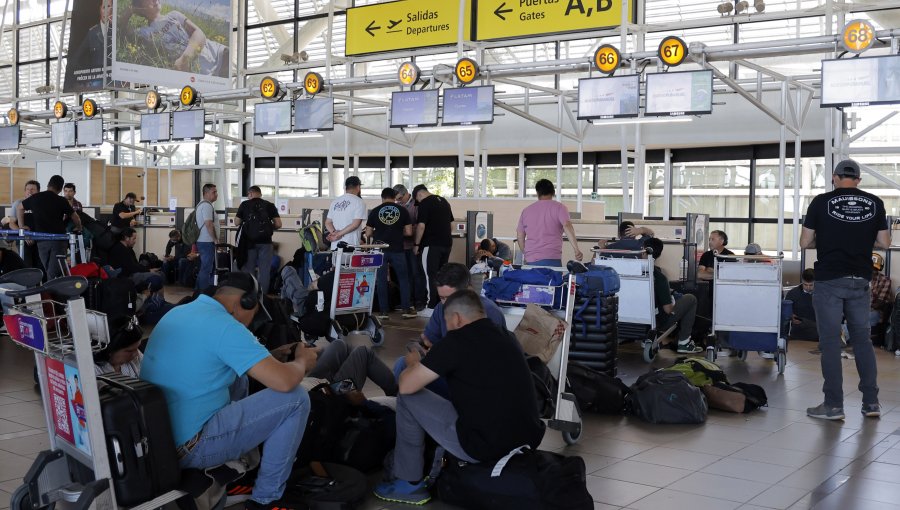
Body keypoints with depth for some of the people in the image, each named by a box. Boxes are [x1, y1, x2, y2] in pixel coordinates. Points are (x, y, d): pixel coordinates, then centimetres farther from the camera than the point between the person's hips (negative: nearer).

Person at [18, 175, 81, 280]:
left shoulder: (35, 198, 8)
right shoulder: (62, 201, -3)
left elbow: (20, 208, 22)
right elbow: (76, 219, 1)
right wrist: (78, 228, 21)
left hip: (41, 240, 3)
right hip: (58, 239, -3)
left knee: (48, 271, 15)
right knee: (54, 273, -5)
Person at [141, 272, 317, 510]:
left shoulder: (177, 312, 10)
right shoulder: (225, 326, -16)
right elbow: (284, 381, -21)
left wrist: (269, 356, 23)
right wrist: (302, 361, 1)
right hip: (187, 446, -9)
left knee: (239, 378, 26)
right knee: (296, 399, -5)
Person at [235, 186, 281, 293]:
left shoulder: (244, 205, 2)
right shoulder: (269, 205, 2)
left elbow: (236, 223, 6)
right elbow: (278, 224, -2)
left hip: (249, 241, 0)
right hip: (265, 241, 0)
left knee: (247, 269, 8)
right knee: (264, 270, 4)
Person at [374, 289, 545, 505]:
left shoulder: (457, 340, -10)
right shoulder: (507, 336, 11)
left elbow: (406, 386, -7)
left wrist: (413, 363, 15)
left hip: (485, 446, -7)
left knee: (408, 398, 8)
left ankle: (409, 483, 16)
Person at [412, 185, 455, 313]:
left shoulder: (424, 204, -9)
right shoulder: (444, 201, 16)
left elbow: (421, 226, -16)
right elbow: (451, 225, 19)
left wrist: (416, 244, -8)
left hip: (431, 245, -8)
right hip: (446, 244, 8)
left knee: (430, 276, -4)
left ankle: (431, 307, -5)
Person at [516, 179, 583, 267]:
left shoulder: (526, 211, 15)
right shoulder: (559, 208, 3)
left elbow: (520, 237, 19)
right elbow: (567, 226, -12)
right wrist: (577, 250, -18)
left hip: (530, 260, 3)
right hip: (551, 259, -3)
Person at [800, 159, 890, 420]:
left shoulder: (821, 202, -4)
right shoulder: (875, 203, 3)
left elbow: (805, 243, -1)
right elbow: (884, 243, 6)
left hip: (829, 281, -3)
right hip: (860, 280, 3)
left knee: (830, 341, 0)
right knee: (862, 339, 13)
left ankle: (833, 405, 2)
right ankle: (871, 402, 15)